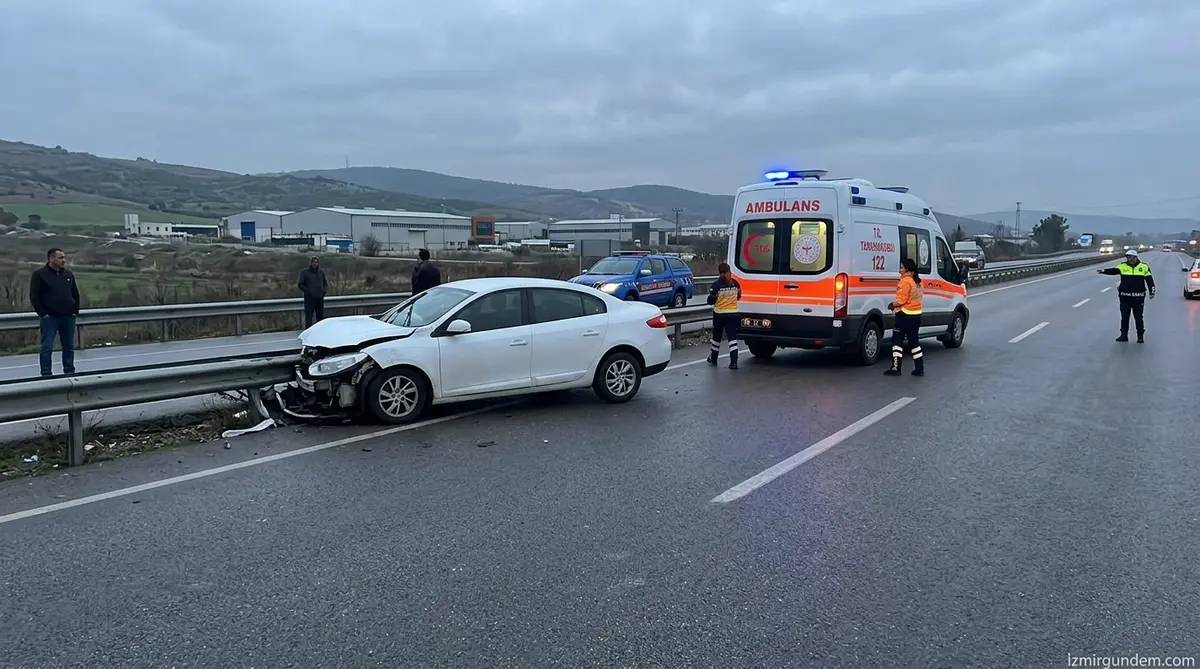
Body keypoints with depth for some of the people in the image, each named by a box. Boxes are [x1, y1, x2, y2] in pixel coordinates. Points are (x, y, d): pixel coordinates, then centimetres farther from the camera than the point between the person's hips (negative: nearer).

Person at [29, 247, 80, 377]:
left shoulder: (68, 274, 11)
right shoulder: (39, 274, -3)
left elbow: (75, 294, 20)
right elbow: (34, 297, -5)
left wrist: (75, 310, 10)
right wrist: (42, 313, -10)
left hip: (68, 317, 5)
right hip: (49, 318, -4)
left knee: (69, 347, 9)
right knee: (47, 348, -3)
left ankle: (70, 372, 17)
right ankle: (46, 374, 0)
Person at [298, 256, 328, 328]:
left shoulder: (321, 272, 10)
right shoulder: (304, 272, -1)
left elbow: (325, 283, 20)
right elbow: (301, 285, -1)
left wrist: (324, 291, 3)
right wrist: (308, 291, -12)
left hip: (320, 298, 4)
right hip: (309, 298, -4)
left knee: (320, 316, 10)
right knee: (309, 317, -6)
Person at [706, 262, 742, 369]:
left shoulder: (716, 285, -15)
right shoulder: (735, 283, -3)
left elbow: (711, 301, -12)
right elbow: (738, 297, 11)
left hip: (719, 315, -2)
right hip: (733, 314, 2)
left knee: (716, 337, 16)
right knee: (732, 338, 0)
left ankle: (713, 358, 30)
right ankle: (733, 362, -11)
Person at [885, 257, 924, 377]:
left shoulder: (905, 281, -16)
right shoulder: (918, 281, 10)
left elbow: (901, 300, -20)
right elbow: (912, 298, 13)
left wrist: (892, 305, -2)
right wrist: (897, 306, 12)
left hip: (905, 315, -8)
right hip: (916, 314, 8)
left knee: (897, 341, 0)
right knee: (914, 342, 15)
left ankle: (895, 368, -2)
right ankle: (919, 369, 16)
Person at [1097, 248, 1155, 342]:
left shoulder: (1144, 267, 1)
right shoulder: (1123, 266, 2)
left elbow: (1149, 280, 3)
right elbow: (1113, 271, -14)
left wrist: (1152, 292, -2)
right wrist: (1103, 271, -33)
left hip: (1138, 297, -2)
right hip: (1125, 296, 2)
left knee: (1138, 318, 4)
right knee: (1124, 317, 7)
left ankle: (1140, 336, 14)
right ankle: (1124, 335, 15)